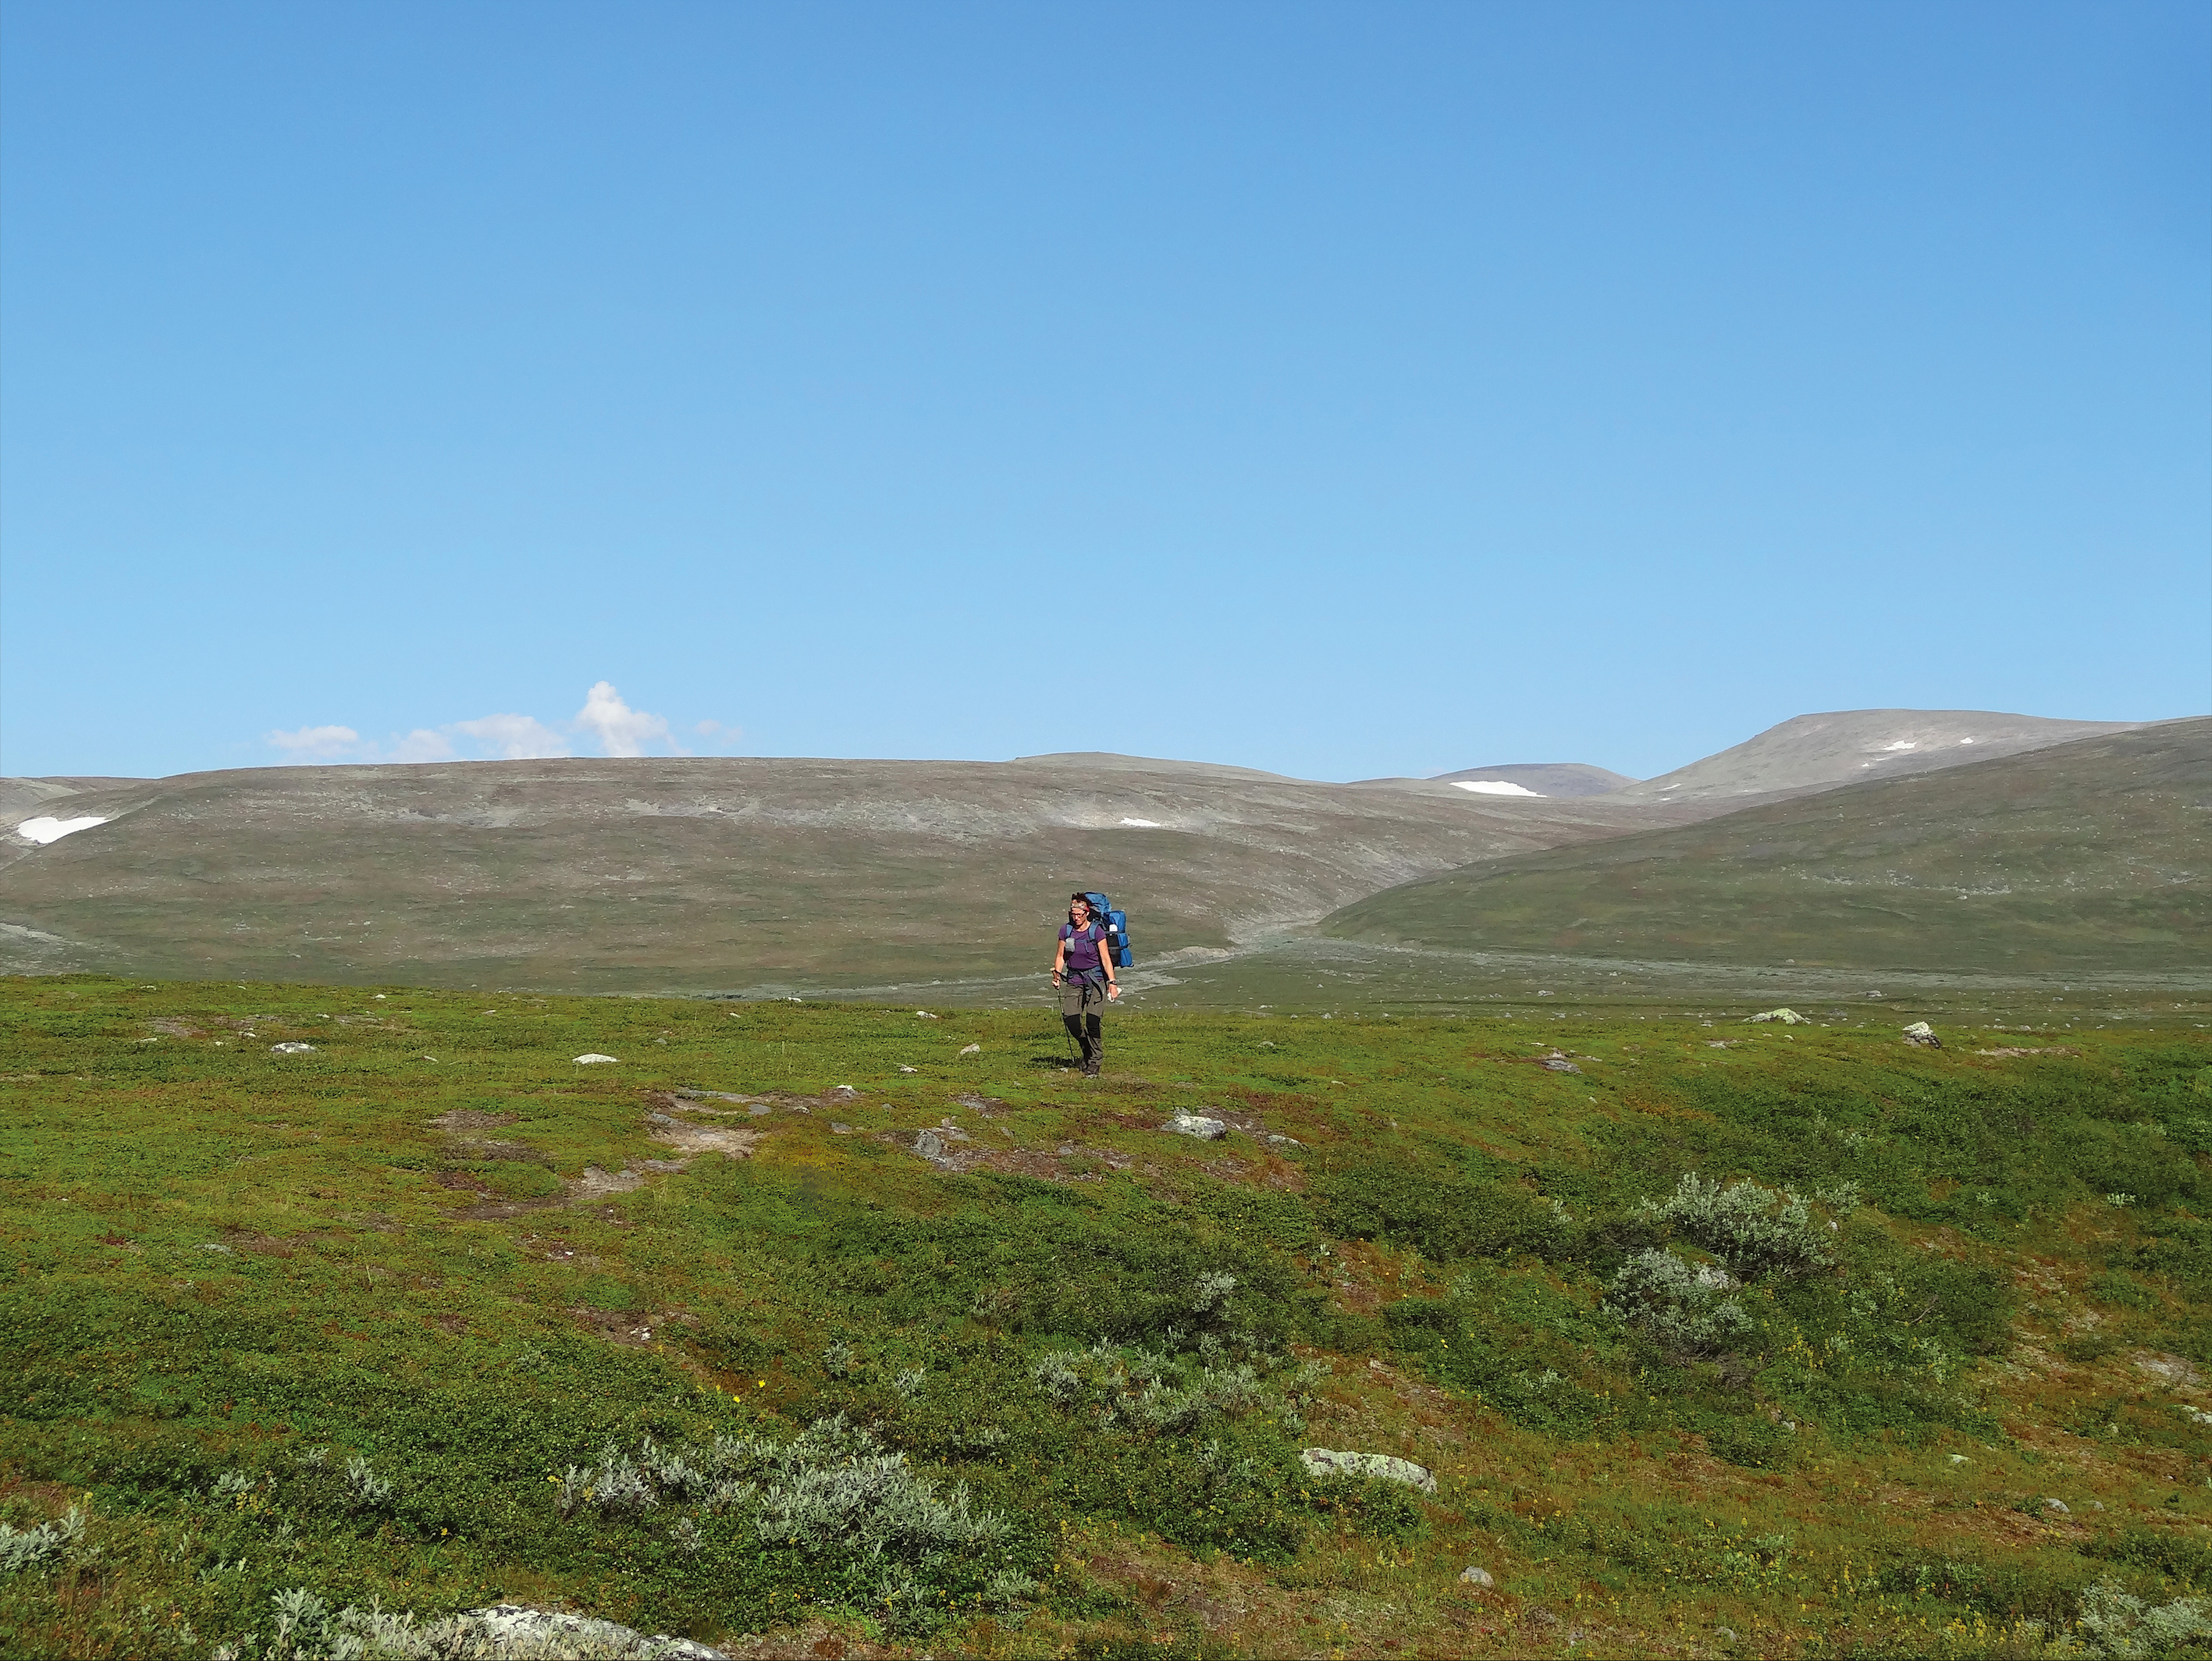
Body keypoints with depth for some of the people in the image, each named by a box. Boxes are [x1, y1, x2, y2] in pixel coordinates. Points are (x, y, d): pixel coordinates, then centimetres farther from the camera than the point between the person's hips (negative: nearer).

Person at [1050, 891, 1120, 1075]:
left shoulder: (1096, 930, -8)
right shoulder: (1066, 930, 3)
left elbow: (1105, 958, -9)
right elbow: (1061, 956, 10)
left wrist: (1112, 982, -17)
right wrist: (1057, 973, -7)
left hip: (1095, 979, -3)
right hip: (1073, 979, 3)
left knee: (1093, 1020, -13)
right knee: (1070, 1020, -10)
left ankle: (1094, 1062, 0)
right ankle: (1086, 1047, 20)